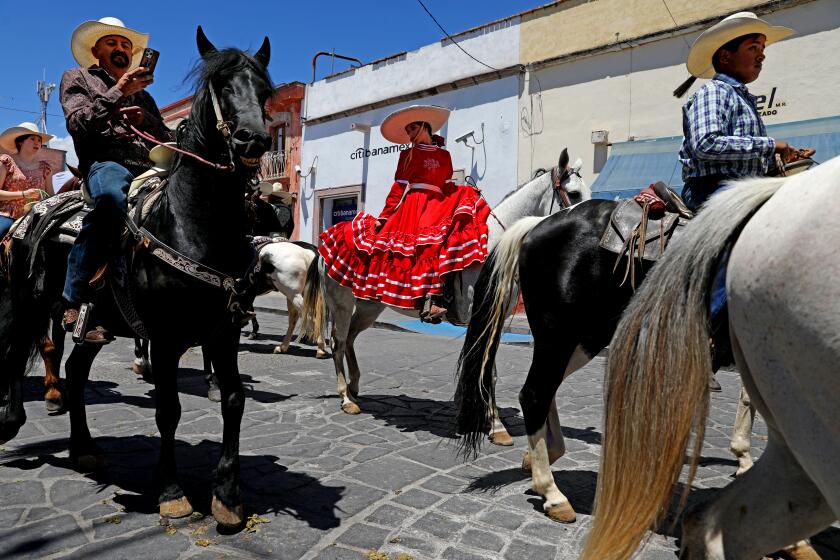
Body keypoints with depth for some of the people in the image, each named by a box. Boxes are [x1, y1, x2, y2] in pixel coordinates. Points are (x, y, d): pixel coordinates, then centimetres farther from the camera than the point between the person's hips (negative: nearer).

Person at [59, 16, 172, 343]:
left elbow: (168, 142, 27)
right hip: (105, 162, -5)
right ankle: (74, 304, -39)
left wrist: (146, 118, 7)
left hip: (151, 168, 5)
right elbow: (79, 123, 2)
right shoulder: (77, 79, 22)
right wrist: (120, 92, -6)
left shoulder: (143, 95, 35)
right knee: (113, 198, -42)